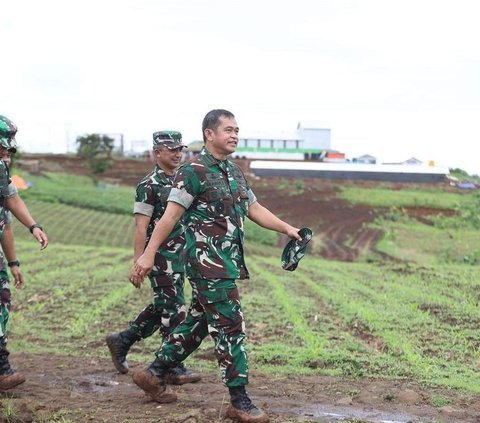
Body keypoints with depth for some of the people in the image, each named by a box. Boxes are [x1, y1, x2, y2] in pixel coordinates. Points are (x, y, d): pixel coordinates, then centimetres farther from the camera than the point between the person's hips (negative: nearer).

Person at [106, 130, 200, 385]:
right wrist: (138, 263, -19)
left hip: (180, 257, 8)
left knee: (162, 309, 15)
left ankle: (121, 341, 29)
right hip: (161, 257, -8)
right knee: (173, 312, -6)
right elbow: (140, 227, -14)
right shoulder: (149, 186, -11)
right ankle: (174, 369, 2)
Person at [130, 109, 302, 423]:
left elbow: (254, 209, 20)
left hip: (228, 263, 9)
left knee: (198, 322, 16)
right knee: (230, 327, -8)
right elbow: (171, 215, -15)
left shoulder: (234, 172, 15)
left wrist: (286, 228, 11)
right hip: (208, 263, -9)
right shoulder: (194, 171, -12)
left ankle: (154, 374, 29)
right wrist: (148, 255, -17)